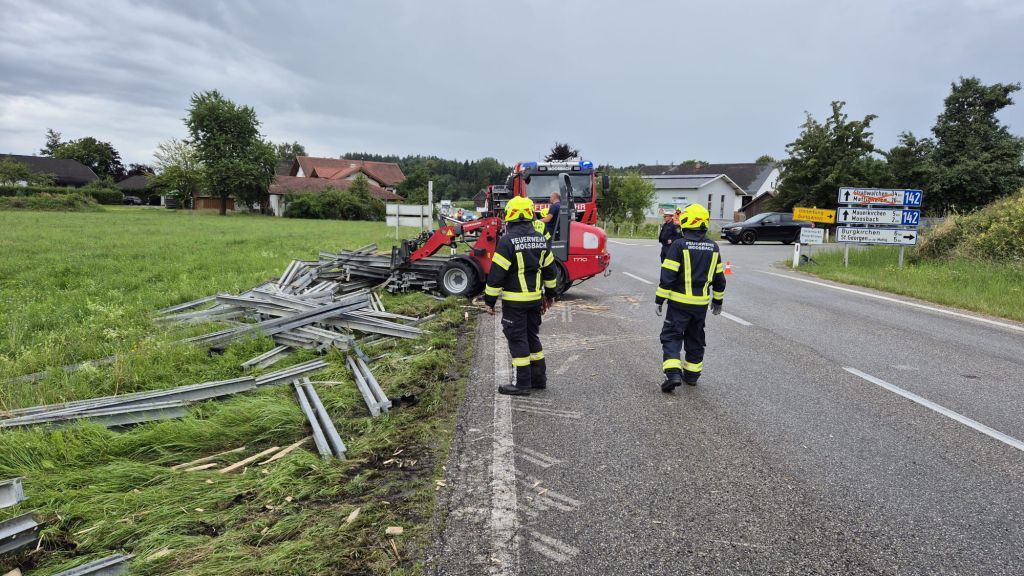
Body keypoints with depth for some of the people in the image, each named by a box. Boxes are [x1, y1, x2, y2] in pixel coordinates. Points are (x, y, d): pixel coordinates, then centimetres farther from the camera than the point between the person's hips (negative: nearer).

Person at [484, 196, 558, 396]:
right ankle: (539, 379, 25)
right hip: (535, 299, 7)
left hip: (514, 301, -7)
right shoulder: (540, 240, 7)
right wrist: (550, 295, 24)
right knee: (533, 337, 18)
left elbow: (496, 274, -16)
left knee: (517, 340, 1)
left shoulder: (507, 241, -15)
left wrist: (490, 300, -8)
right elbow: (549, 269, 14)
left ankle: (522, 383, 6)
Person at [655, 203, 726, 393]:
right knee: (695, 338, 17)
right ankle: (692, 374, 26)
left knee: (671, 336, 1)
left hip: (680, 302, -5)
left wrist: (659, 299, -7)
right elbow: (719, 278, 12)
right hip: (701, 303, 5)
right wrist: (718, 301, 23)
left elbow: (668, 276, -15)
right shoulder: (713, 247, 5)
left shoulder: (679, 245, -13)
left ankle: (673, 373, -13)